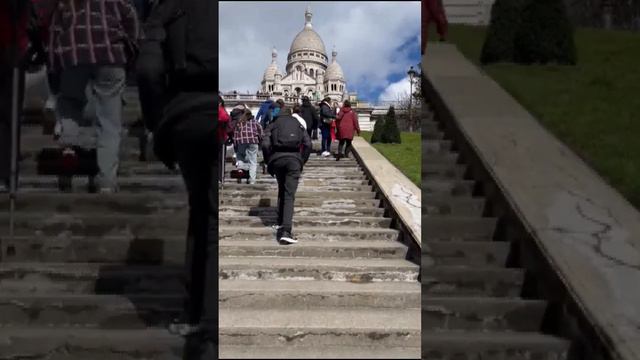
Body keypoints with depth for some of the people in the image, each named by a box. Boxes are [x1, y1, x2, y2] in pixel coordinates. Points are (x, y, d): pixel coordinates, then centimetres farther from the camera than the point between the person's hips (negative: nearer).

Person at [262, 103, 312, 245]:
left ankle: (281, 222, 29)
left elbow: (265, 145, 0)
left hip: (277, 158, 1)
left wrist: (269, 164, 9)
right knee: (289, 195, -6)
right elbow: (308, 144, 6)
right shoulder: (298, 125, 19)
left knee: (282, 190, 25)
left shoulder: (272, 125, 15)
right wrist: (302, 163, 13)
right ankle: (286, 231, -19)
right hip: (294, 159, -1)